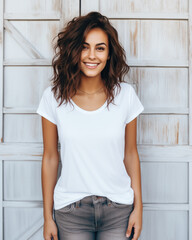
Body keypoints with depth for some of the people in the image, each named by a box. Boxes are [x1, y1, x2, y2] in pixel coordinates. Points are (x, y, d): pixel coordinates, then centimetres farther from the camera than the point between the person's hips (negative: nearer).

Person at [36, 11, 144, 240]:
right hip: (70, 210, 0)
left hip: (118, 209, 1)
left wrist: (138, 207, 2)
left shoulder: (125, 94, -5)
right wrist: (47, 216, 2)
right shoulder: (53, 96, -7)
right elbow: (50, 158, -1)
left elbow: (130, 154, 2)